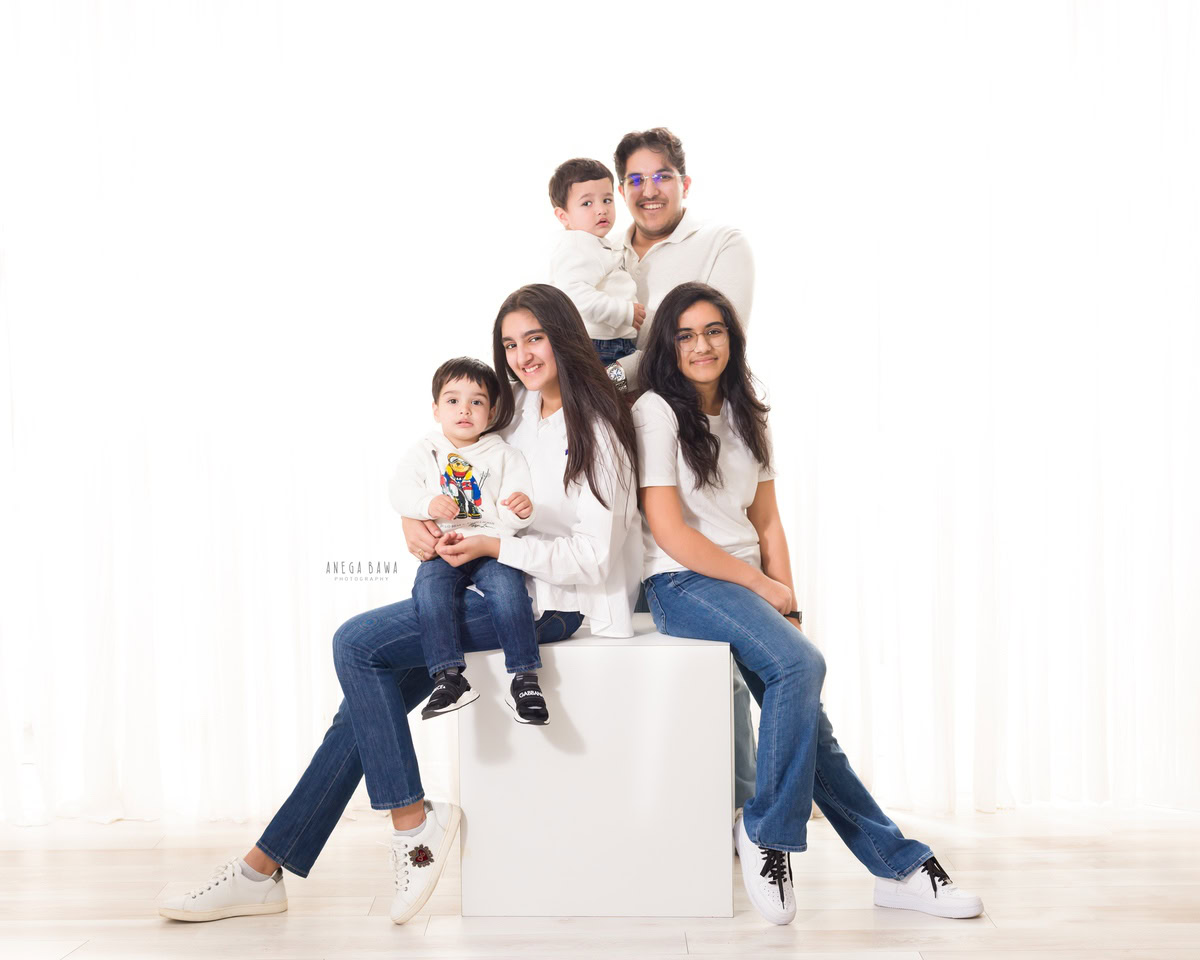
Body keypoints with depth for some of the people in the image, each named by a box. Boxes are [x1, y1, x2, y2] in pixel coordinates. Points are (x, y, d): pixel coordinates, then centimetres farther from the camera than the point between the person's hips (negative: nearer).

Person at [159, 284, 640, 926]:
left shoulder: (595, 430, -12)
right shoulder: (517, 410, 11)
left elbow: (594, 558, -17)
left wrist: (494, 546, -24)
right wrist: (416, 519, -4)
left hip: (548, 602, -8)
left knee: (356, 643, -16)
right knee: (370, 697, -2)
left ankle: (412, 823, -8)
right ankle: (263, 869, 3)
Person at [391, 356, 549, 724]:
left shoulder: (503, 455, 13)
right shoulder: (424, 451, 16)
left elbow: (510, 518, 5)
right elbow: (401, 490, 2)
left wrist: (521, 510, -20)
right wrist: (429, 504, -18)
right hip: (442, 550, 1)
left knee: (507, 584, -30)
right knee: (429, 586, -30)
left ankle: (525, 678, -27)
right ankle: (449, 676, -32)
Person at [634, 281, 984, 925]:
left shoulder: (746, 416, 16)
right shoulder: (656, 412, -5)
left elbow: (766, 522, 15)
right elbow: (669, 531, -12)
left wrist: (785, 599, 0)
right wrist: (763, 587, -9)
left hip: (748, 585, 6)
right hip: (682, 584, -5)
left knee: (802, 718, -10)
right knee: (800, 663, -28)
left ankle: (895, 863, -4)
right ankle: (763, 831, -14)